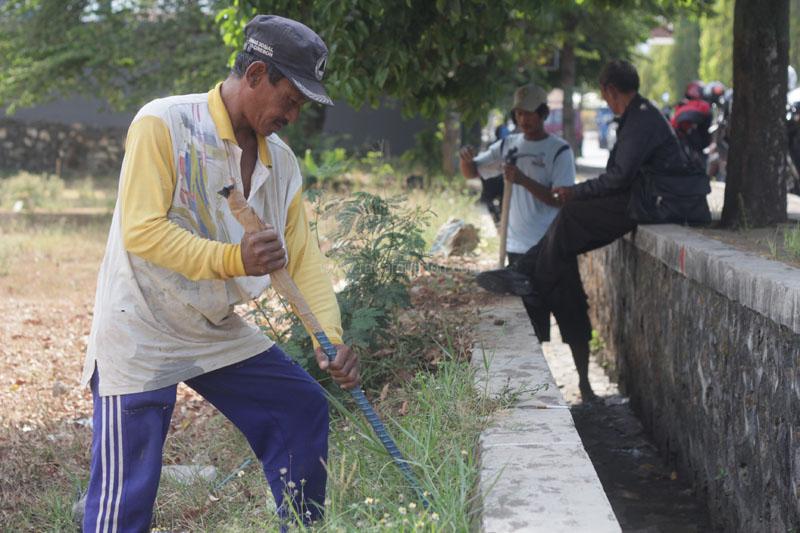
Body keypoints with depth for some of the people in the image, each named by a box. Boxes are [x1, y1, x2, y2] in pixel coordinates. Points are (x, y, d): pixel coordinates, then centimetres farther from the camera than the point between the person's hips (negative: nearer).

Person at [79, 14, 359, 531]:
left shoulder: (281, 160, 4)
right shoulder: (162, 124, -17)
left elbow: (303, 256, 1)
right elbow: (141, 230, -24)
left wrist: (331, 338, -15)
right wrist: (232, 259, -37)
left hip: (220, 331, 7)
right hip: (140, 332, -7)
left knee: (304, 409, 7)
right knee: (128, 487, -11)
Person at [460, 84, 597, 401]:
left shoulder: (559, 151, -6)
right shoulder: (508, 146, 9)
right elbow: (472, 173, 14)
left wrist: (524, 180, -25)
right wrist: (466, 159, -10)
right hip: (519, 248, 4)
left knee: (574, 321, 0)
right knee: (529, 325, 12)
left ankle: (584, 383, 12)